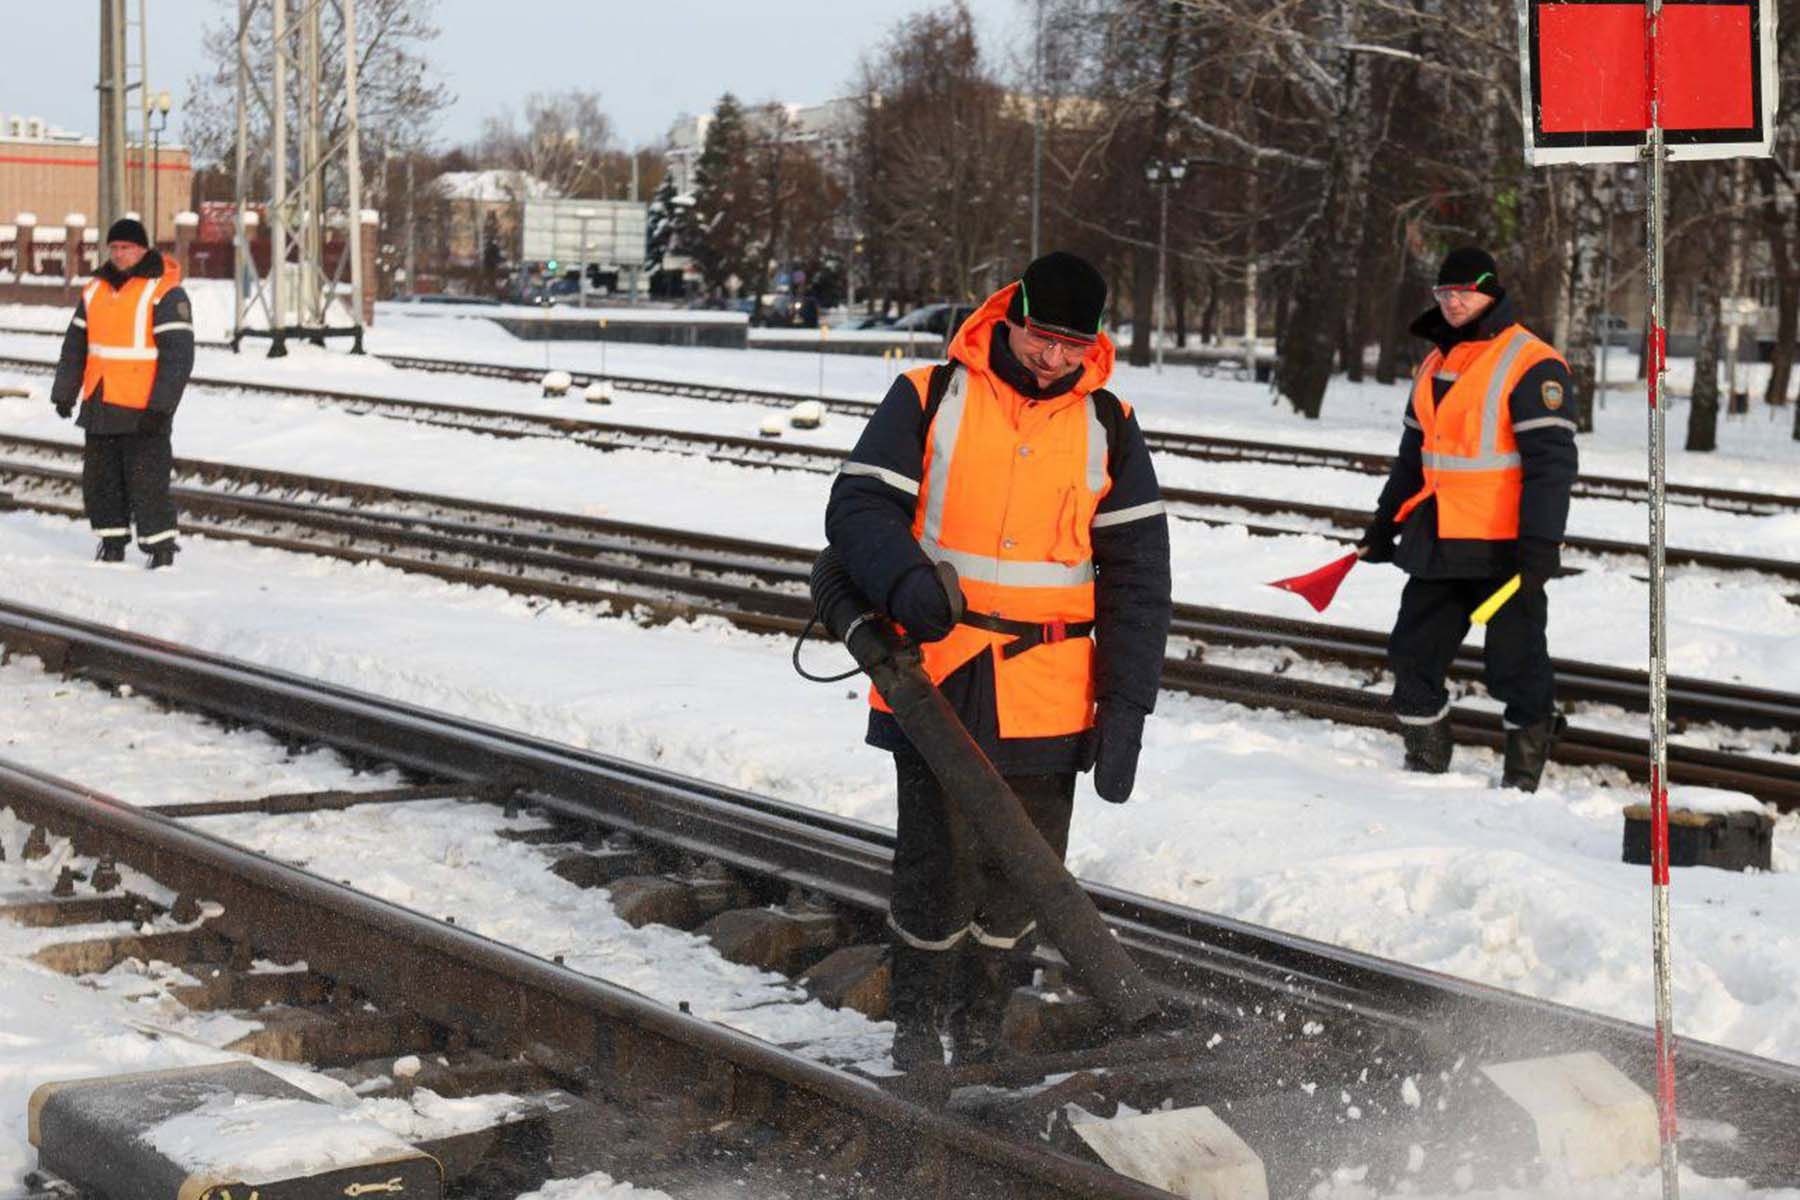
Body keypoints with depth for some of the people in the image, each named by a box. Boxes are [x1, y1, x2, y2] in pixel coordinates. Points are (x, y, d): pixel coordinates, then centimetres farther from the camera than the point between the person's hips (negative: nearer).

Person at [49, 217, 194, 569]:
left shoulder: (165, 293, -9)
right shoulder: (95, 290, 12)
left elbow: (178, 354, -14)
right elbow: (75, 344, 20)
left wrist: (159, 406, -19)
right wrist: (64, 392, 16)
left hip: (142, 409, -7)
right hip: (100, 406, 7)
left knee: (146, 480, -6)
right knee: (100, 478, 11)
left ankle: (161, 546, 3)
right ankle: (112, 542, 23)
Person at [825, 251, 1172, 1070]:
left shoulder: (1109, 427, 6)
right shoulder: (929, 398, 0)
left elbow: (1134, 576, 7)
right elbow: (859, 505, -4)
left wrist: (1125, 708, 0)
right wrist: (905, 579, -25)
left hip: (1047, 697, 2)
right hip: (935, 677, -2)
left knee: (1020, 877, 8)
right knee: (936, 863, 0)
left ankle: (980, 1035, 25)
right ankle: (917, 1033, 16)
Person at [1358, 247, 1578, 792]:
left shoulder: (1530, 364, -10)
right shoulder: (1435, 363, 15)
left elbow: (1551, 458, -16)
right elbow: (1413, 452, 24)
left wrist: (1541, 542, -22)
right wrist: (1385, 522, 22)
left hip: (1503, 547, -8)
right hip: (1437, 543, 8)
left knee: (1516, 662, 0)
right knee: (1414, 653, 10)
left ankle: (1525, 769, 13)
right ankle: (1426, 762, 22)